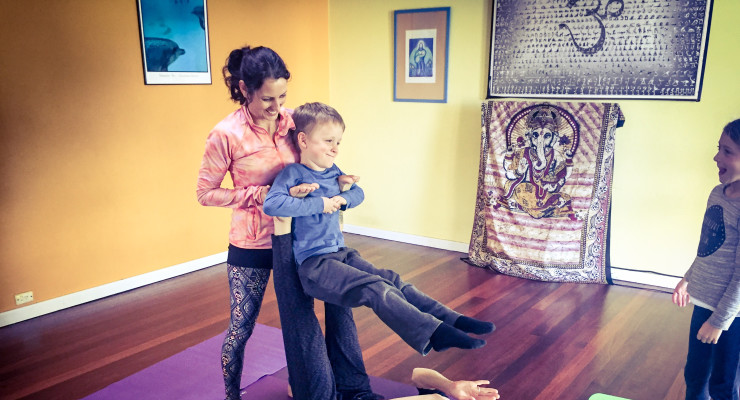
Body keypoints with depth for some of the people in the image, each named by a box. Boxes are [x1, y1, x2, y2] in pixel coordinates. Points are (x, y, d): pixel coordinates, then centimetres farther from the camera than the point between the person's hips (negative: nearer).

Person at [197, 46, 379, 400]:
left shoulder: (291, 120, -3)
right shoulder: (226, 135, -16)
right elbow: (206, 193, -10)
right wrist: (261, 195, -21)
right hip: (252, 245, -3)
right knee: (241, 327, 11)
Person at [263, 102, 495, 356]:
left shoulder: (333, 172, 12)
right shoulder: (293, 173, -11)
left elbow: (358, 192, 22)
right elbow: (271, 204, -27)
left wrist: (342, 199, -2)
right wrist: (319, 204, -22)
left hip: (340, 253, 8)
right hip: (313, 263, -8)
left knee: (392, 281, -4)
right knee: (375, 288, -23)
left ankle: (451, 319, -4)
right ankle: (435, 332, -29)